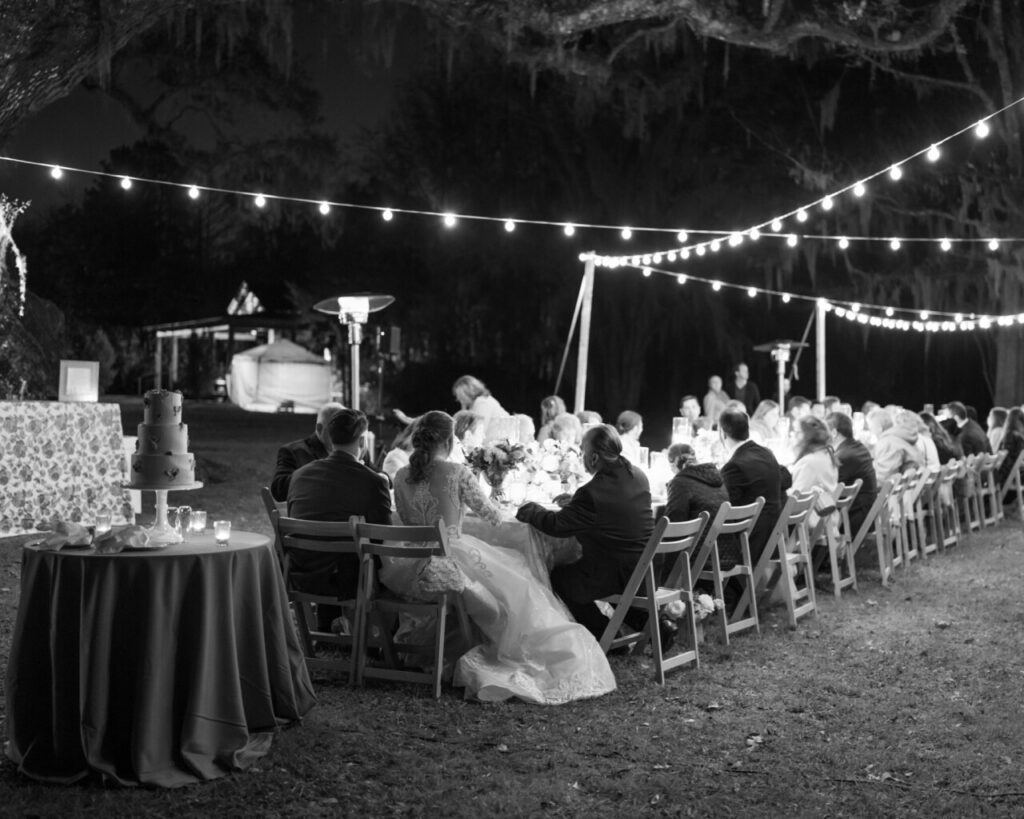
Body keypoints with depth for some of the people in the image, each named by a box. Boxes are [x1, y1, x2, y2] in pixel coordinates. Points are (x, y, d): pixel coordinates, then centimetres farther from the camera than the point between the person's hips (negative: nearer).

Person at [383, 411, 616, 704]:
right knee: (516, 589, 16)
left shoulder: (402, 477, 3)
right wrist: (498, 515, 23)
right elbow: (488, 513, 1)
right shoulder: (457, 473, -11)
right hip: (449, 564, -6)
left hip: (410, 568, 6)